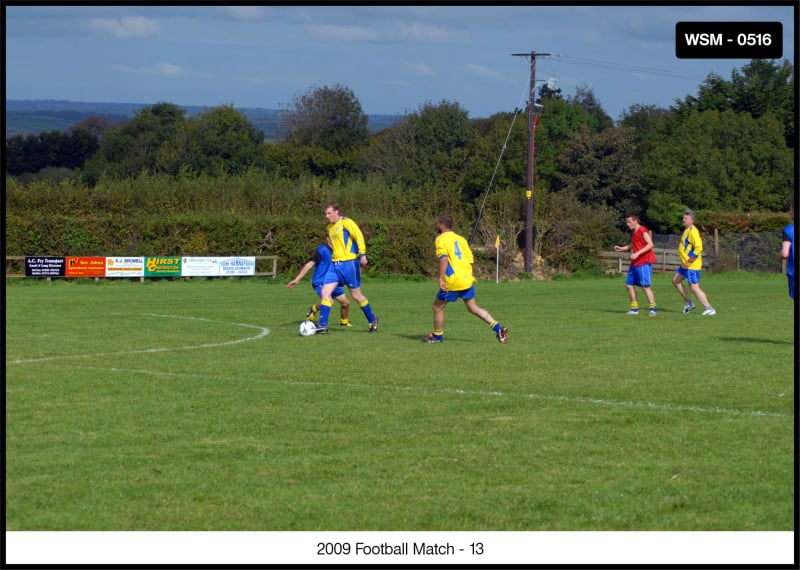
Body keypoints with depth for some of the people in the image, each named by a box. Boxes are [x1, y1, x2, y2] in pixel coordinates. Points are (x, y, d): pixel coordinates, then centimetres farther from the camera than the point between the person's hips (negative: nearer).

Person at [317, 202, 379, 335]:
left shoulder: (346, 223, -10)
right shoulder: (330, 227, 14)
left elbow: (359, 236, -18)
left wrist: (362, 254, -26)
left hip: (349, 263, -7)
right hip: (335, 264, 7)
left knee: (356, 295, 1)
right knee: (325, 292, -5)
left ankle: (372, 320, 22)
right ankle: (322, 326, -5)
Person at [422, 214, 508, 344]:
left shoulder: (441, 239, -5)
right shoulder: (460, 239, 16)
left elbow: (444, 259, -20)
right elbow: (470, 259, 17)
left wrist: (441, 278, -23)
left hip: (453, 281, -7)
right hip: (467, 280, 7)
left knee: (438, 306, 10)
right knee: (473, 307, 12)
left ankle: (437, 336, 20)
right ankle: (498, 328, 0)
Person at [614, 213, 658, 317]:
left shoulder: (642, 231, -12)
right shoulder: (633, 232, 15)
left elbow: (650, 244, -20)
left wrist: (637, 253, -24)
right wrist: (621, 248, 16)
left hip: (644, 263, -10)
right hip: (635, 263, 10)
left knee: (645, 286, -13)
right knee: (629, 284, 10)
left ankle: (653, 309, -12)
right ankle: (634, 308, 17)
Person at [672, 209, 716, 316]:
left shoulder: (692, 231, -18)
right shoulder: (687, 230, 13)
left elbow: (698, 248, -25)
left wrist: (689, 262, -23)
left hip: (692, 266, -11)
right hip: (685, 264, 11)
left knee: (694, 287, -9)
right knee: (676, 280, 16)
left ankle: (709, 309, -6)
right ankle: (688, 303, 21)